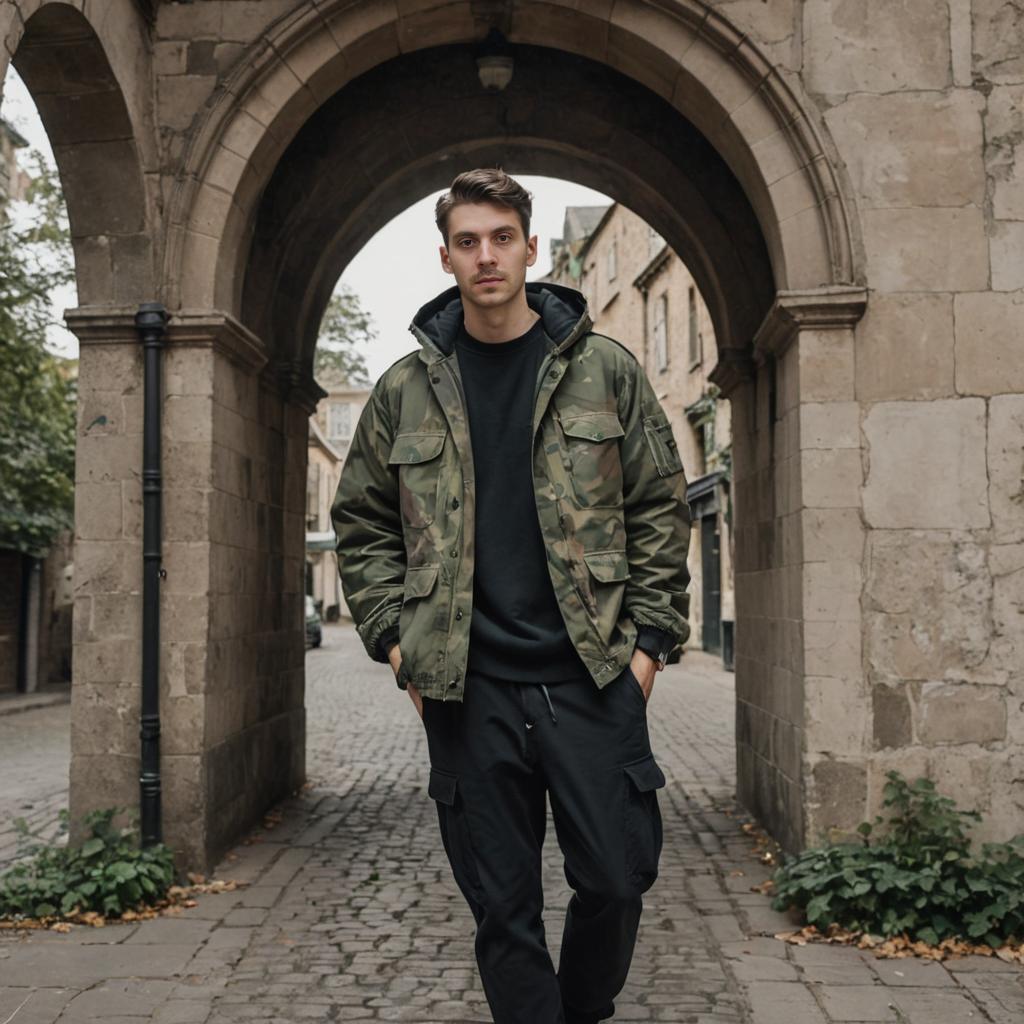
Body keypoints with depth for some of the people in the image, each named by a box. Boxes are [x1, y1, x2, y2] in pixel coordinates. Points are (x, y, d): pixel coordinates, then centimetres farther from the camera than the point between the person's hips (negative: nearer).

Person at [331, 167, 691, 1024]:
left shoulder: (605, 370, 4)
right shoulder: (405, 389, 7)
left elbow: (661, 508, 5)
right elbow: (361, 524, 13)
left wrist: (649, 639, -3)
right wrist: (394, 639, 3)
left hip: (594, 675, 0)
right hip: (467, 688, 1)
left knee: (617, 878, 4)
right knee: (502, 906, 7)